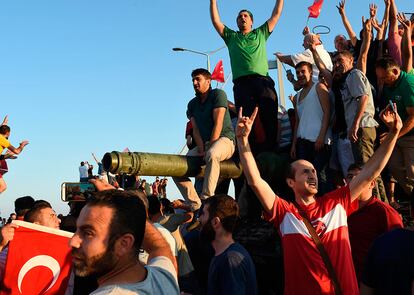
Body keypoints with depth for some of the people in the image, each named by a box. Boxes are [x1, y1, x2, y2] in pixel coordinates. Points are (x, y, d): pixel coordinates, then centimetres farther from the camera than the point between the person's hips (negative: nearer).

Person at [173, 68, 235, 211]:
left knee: (212, 155, -42)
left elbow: (218, 123, -12)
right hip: (203, 144, 7)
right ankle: (194, 205, -13)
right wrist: (201, 149, -13)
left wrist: (209, 149, -18)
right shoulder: (192, 104, 16)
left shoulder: (218, 94, -2)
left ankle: (206, 199, -43)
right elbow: (195, 129, 5)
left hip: (224, 139, -7)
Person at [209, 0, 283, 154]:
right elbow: (216, 21, 23)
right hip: (241, 83, 0)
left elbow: (276, 14, 28)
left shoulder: (261, 33, 28)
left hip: (263, 81, 0)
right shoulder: (231, 37, 28)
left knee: (269, 120, -12)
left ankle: (272, 152, -15)